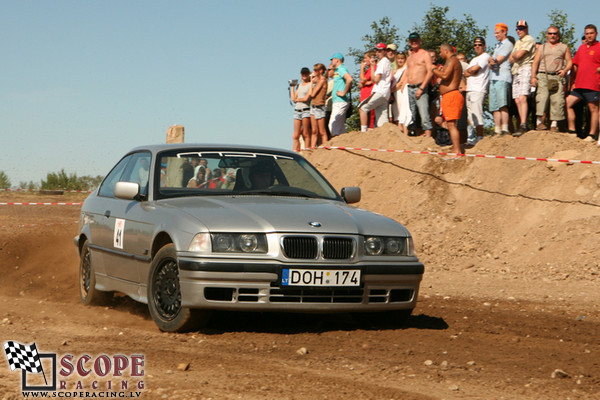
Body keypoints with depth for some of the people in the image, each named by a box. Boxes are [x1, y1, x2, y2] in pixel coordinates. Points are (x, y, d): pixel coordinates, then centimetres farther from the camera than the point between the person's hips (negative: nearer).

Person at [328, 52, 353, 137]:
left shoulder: (341, 69, -10)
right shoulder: (337, 70, 21)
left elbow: (349, 79, -27)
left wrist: (344, 92, -22)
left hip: (340, 102, -11)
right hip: (337, 102, 11)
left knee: (333, 125, -15)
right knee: (341, 127, 9)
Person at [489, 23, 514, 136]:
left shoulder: (508, 44, -1)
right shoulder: (498, 45, 26)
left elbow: (498, 60, -10)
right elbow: (491, 63, 17)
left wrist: (492, 60, 9)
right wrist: (491, 62, -5)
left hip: (502, 78, -9)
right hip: (493, 79, 9)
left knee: (502, 104, -18)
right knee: (495, 107, 4)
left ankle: (504, 129, -23)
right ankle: (497, 130, 3)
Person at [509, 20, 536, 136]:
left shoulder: (529, 40, -2)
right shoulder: (518, 42, 27)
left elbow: (519, 55, -12)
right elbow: (510, 59, 17)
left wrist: (514, 54, 8)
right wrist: (515, 56, -3)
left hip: (525, 69, -9)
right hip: (516, 72, 9)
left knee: (522, 98, -20)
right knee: (517, 100, 2)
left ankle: (523, 126, -28)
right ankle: (523, 125, 3)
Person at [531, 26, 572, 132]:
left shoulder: (564, 47, 19)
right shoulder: (542, 48, 20)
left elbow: (569, 61, 14)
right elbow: (535, 62, 14)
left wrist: (565, 70, -7)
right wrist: (533, 77, 1)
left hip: (557, 77, 0)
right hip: (542, 76, 0)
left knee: (557, 100, -10)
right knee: (542, 97, -18)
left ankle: (554, 124, -9)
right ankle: (539, 121, -16)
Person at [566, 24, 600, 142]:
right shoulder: (581, 48, 19)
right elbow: (575, 65, 24)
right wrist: (574, 81, 20)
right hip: (579, 85, 8)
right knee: (567, 103, 5)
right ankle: (571, 131, 10)